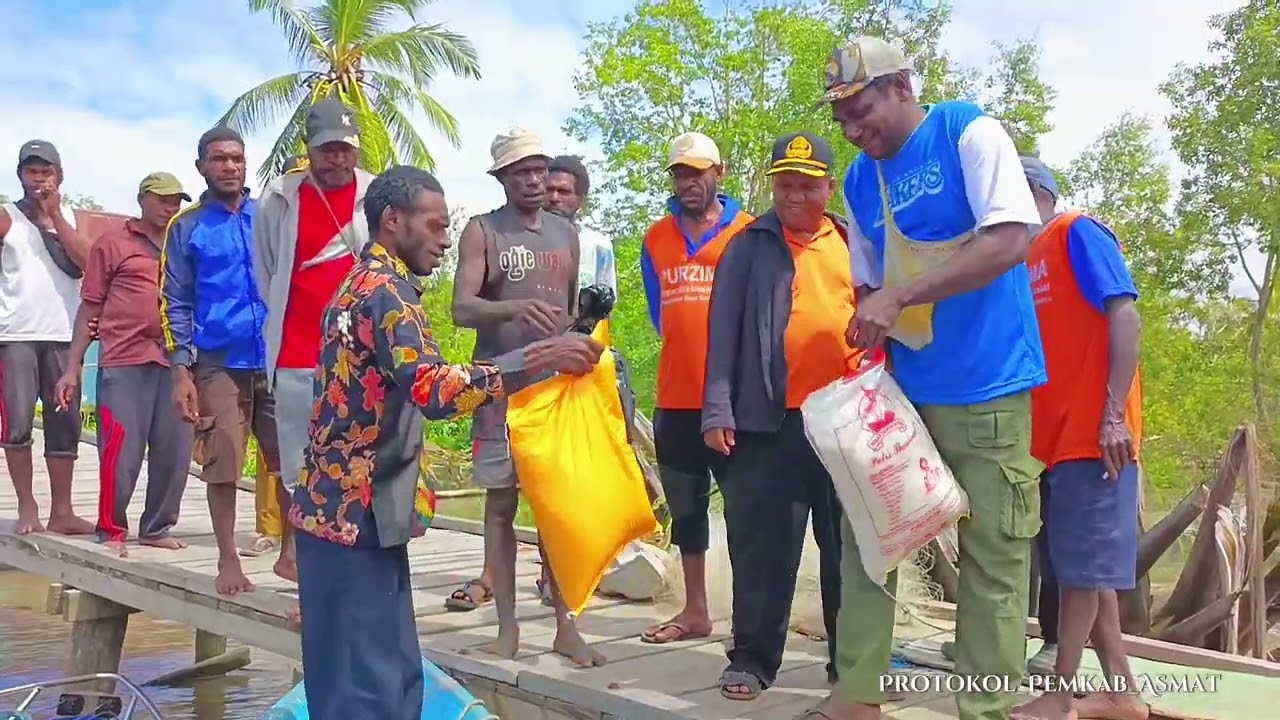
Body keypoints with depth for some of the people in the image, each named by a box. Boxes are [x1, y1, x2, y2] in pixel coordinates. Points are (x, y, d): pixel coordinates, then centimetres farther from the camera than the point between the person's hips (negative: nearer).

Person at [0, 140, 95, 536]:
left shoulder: (73, 218, 14)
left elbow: (87, 262, -3)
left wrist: (54, 215, -4)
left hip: (64, 336, 3)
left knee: (65, 425, 3)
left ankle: (62, 511, 9)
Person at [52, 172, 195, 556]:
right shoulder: (113, 243, 5)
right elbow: (90, 309, 5)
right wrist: (72, 368, 0)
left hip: (176, 362, 3)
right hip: (124, 361, -3)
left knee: (174, 451, 5)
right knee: (121, 450, -3)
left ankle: (156, 528, 18)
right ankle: (111, 531, 11)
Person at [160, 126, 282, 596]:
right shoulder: (186, 227, 5)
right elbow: (174, 303, 3)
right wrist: (181, 369, -6)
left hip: (276, 358, 2)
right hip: (218, 363, -1)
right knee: (222, 464, 2)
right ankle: (228, 560, 14)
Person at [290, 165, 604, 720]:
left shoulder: (361, 285, 16)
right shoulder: (387, 290, -15)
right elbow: (433, 390, -31)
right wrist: (537, 358, -33)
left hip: (342, 506, 10)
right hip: (357, 514, -10)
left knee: (391, 673, 15)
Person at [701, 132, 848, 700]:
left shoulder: (856, 244, 13)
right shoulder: (750, 245, 4)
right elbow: (724, 331, -1)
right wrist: (717, 409, -8)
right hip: (772, 418, -3)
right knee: (764, 542, 0)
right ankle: (753, 656, 11)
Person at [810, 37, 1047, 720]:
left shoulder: (970, 132, -9)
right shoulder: (861, 178, 9)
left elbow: (1010, 241, -21)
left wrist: (900, 297, -25)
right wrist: (871, 329, -4)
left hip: (985, 387, -6)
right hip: (900, 387, 6)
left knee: (992, 555, 0)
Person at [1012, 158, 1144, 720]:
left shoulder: (1077, 233, -4)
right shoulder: (1026, 262, 17)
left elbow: (1124, 314, -14)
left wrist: (1114, 413, -22)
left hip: (1092, 432, -8)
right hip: (1055, 435, 8)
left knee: (1081, 567, -3)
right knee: (1083, 567, 12)